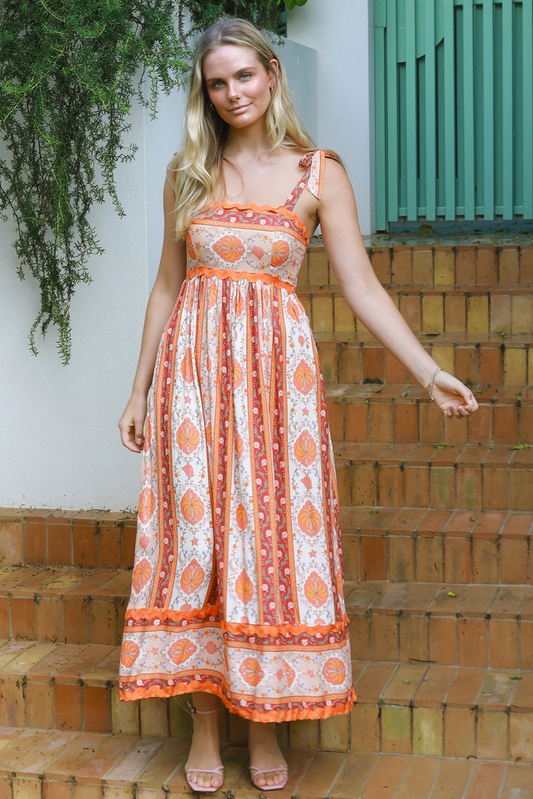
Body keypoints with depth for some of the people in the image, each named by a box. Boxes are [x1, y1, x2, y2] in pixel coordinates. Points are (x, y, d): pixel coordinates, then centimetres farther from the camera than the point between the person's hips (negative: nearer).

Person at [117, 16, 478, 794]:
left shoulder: (320, 173, 1)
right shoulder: (188, 173, 8)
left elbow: (362, 286, -4)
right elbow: (168, 285, 12)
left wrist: (429, 372, -13)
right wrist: (141, 388, 10)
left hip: (275, 368, -1)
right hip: (193, 367, 2)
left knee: (274, 534, 0)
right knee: (194, 534, 2)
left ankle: (265, 723, 13)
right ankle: (205, 724, 13)